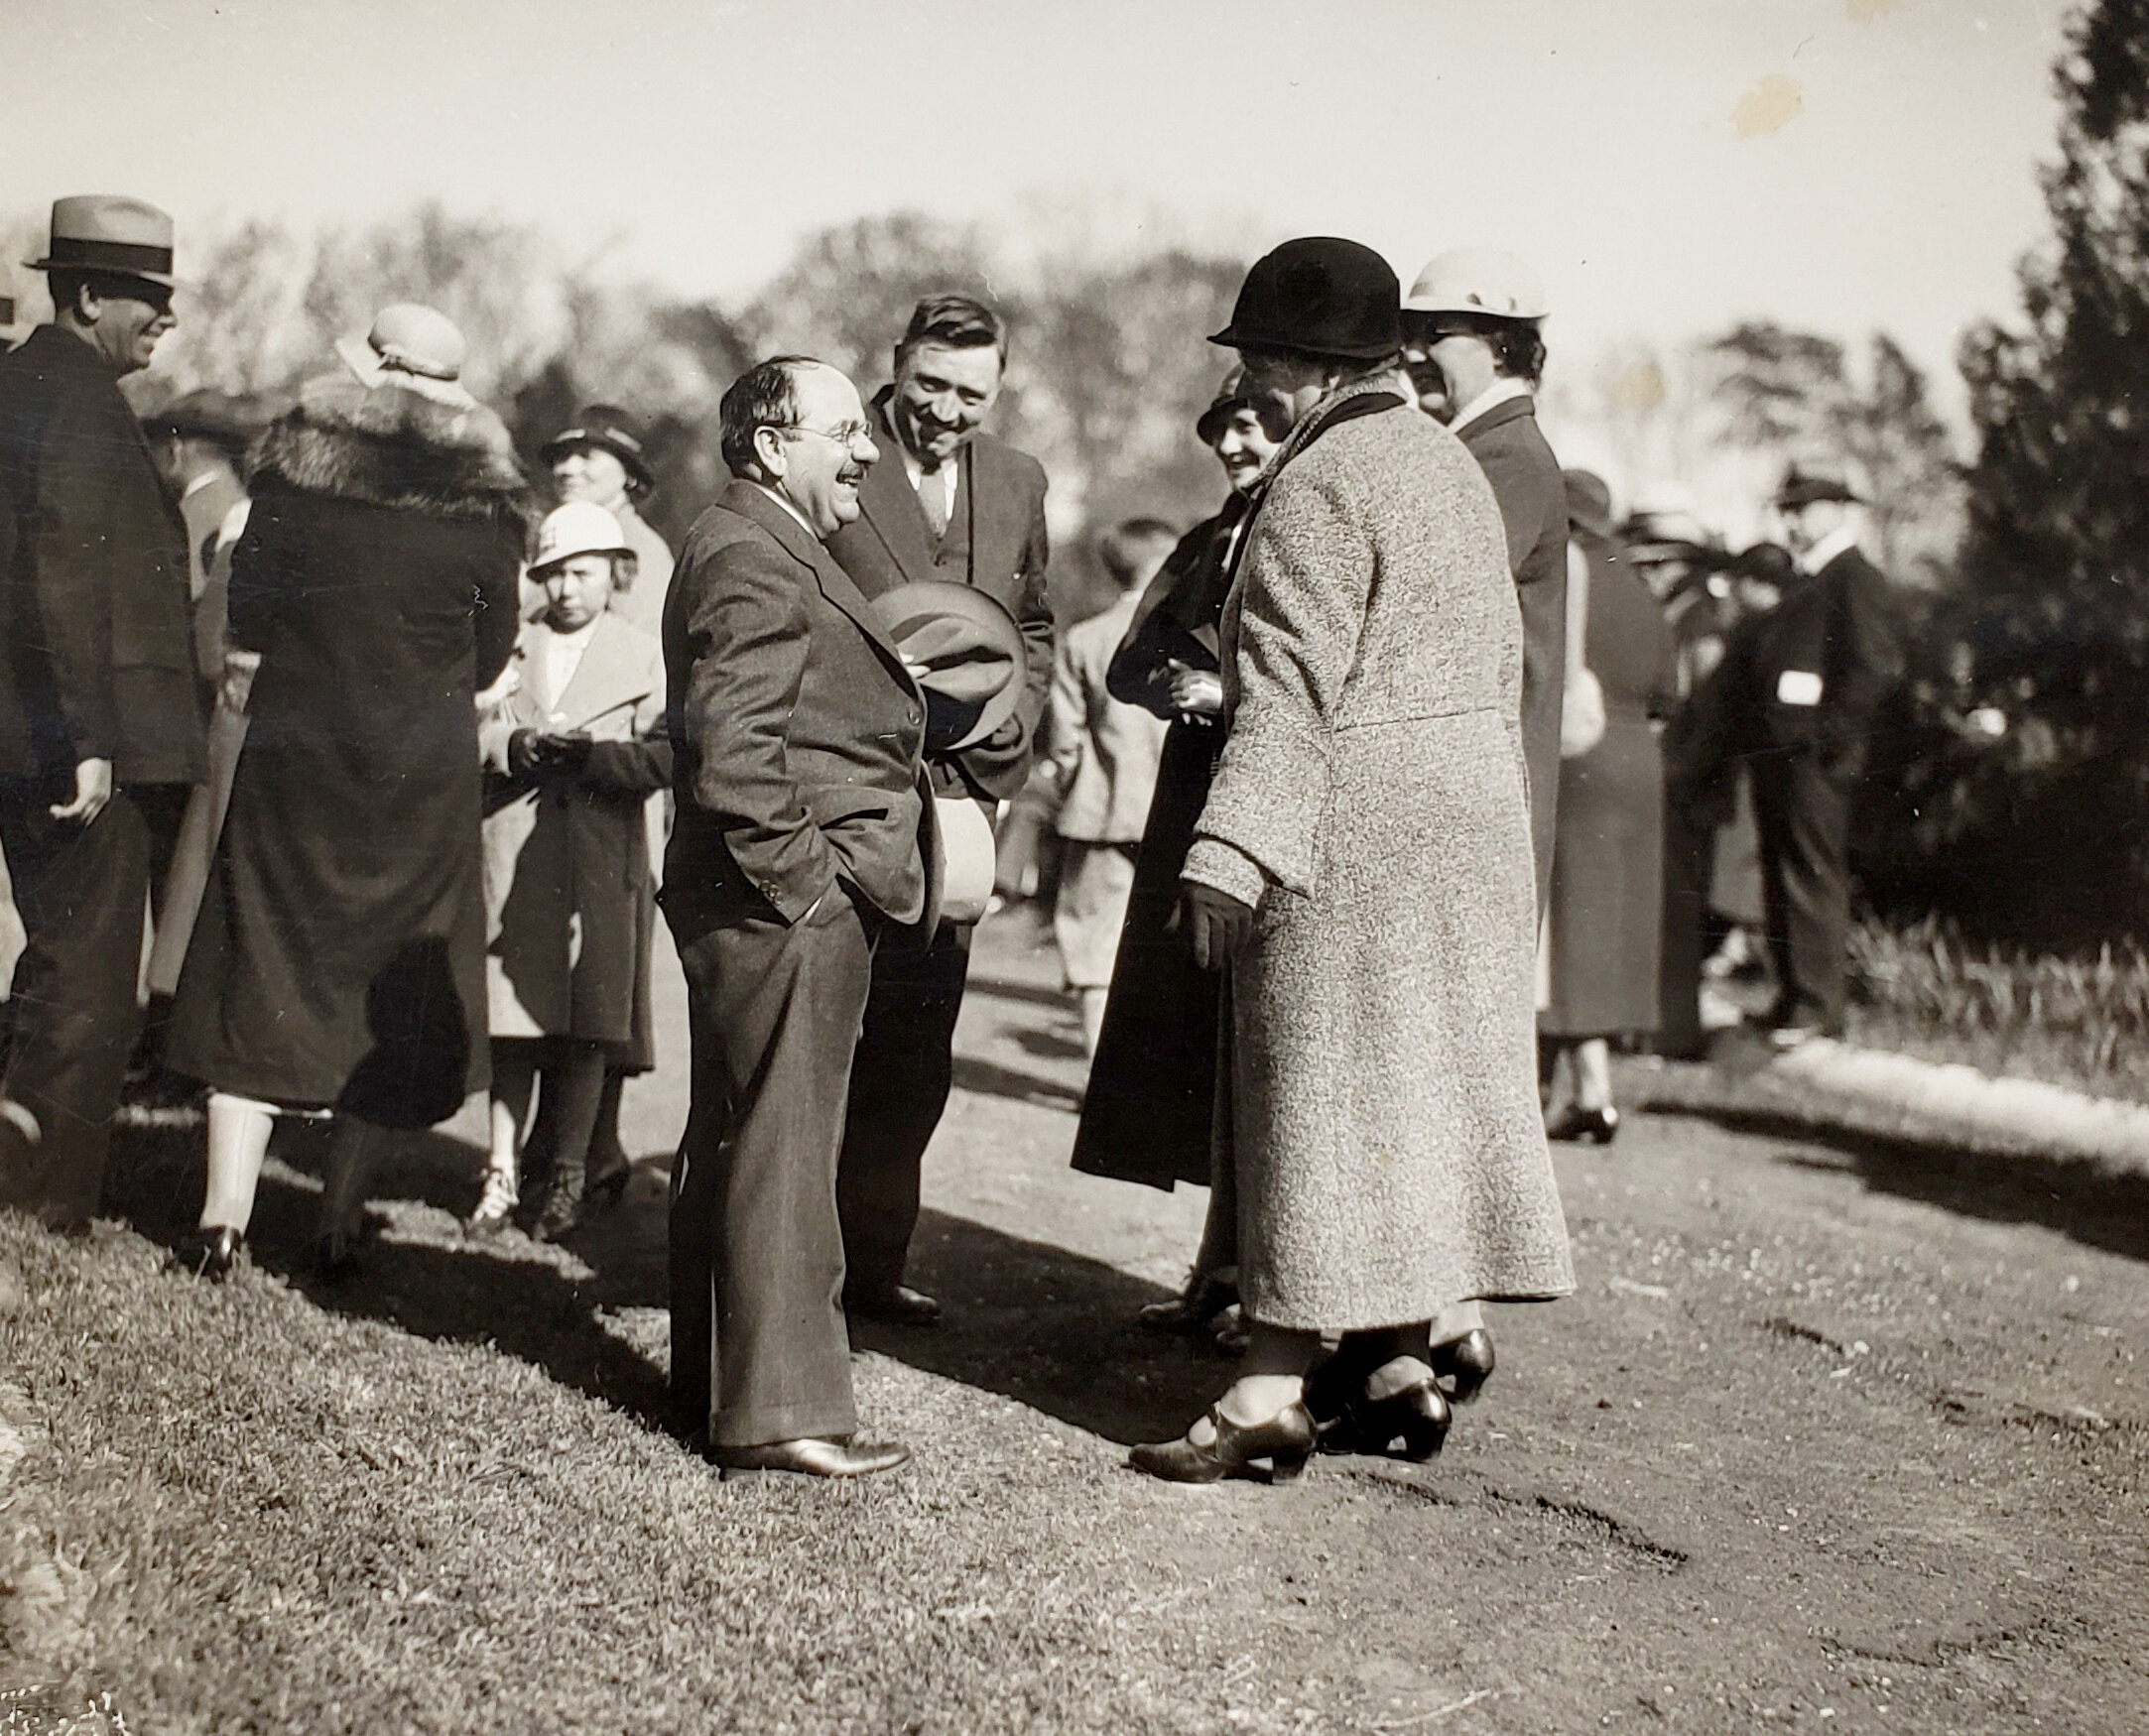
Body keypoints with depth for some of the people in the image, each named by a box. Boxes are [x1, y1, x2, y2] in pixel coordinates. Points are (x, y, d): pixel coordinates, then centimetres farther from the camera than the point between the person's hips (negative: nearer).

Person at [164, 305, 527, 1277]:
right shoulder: (484, 501, -5)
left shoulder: (297, 465, -4)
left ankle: (226, 1212, 1)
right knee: (389, 986, 10)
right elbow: (488, 660, 2)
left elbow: (246, 616, 3)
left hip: (291, 751, 0)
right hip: (422, 771, 0)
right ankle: (340, 1218, 12)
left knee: (259, 971, 7)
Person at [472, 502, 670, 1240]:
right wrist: (513, 748, -10)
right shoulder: (508, 649, 15)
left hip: (601, 862, -2)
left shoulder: (644, 658, 7)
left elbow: (661, 759, -3)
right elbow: (465, 736, 9)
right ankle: (503, 1172, 8)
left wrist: (586, 755, -16)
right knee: (511, 1019, 1)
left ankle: (569, 1177, 9)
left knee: (586, 1024, 0)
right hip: (513, 855, 2)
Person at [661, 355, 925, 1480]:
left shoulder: (769, 547, 19)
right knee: (780, 1147, -6)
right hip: (784, 907, -11)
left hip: (786, 905, 11)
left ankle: (715, 1386, 26)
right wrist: (806, 873, -19)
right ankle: (778, 1408, 0)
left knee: (733, 1143, 16)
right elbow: (729, 751, -24)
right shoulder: (750, 562, -16)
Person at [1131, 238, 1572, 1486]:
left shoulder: (1319, 489, -13)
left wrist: (1230, 853, -21)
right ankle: (1403, 1366, 15)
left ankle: (1272, 1394, -3)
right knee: (1425, 1087, 11)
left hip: (1355, 831, -9)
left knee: (1322, 1100, -6)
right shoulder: (1451, 464, 16)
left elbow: (1290, 691, -20)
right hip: (1473, 816, 9)